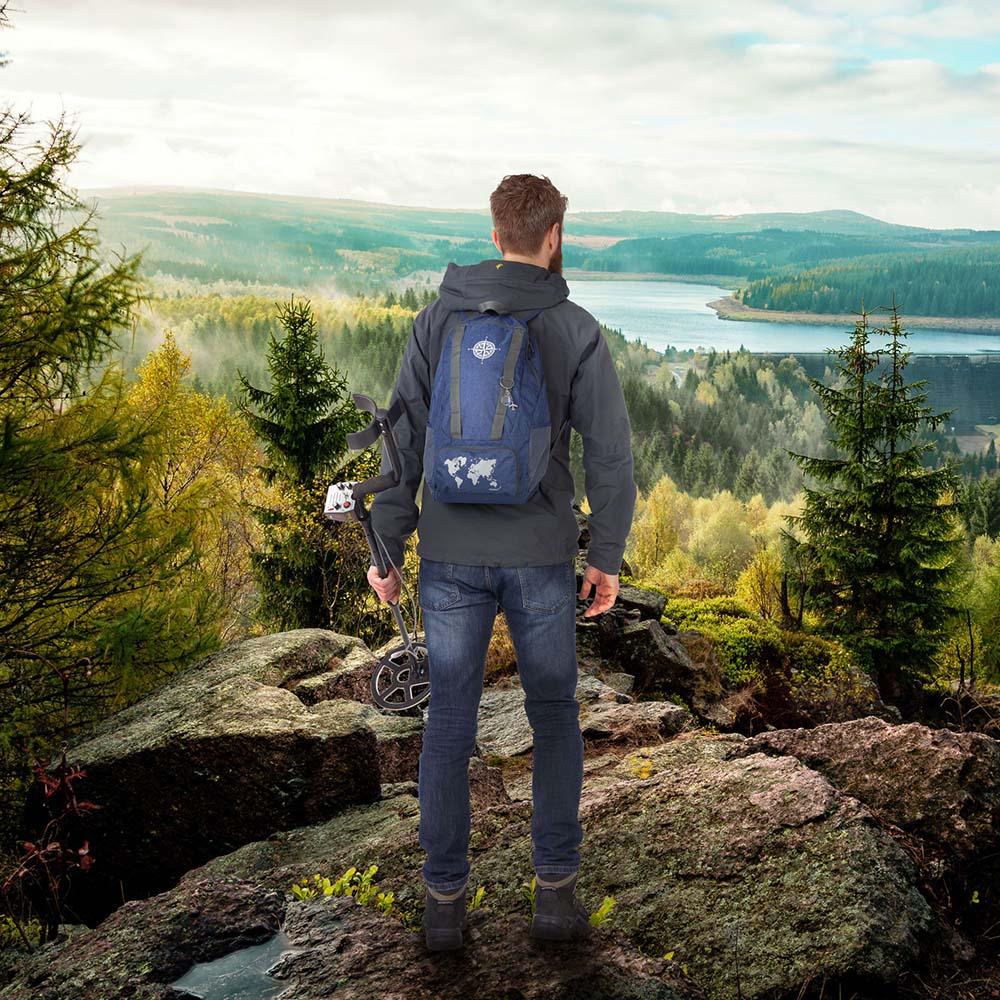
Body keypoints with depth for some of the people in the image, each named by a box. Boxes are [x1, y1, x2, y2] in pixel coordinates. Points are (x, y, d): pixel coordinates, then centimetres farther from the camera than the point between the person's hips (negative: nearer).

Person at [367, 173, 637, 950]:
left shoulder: (438, 319, -1)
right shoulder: (576, 330, -6)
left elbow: (404, 439, -3)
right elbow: (610, 452, -8)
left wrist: (386, 547, 3)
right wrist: (607, 557, 2)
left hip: (451, 556, 2)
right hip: (540, 557, -1)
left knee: (450, 725, 11)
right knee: (555, 720, 16)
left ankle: (445, 901, 16)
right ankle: (556, 888, 16)